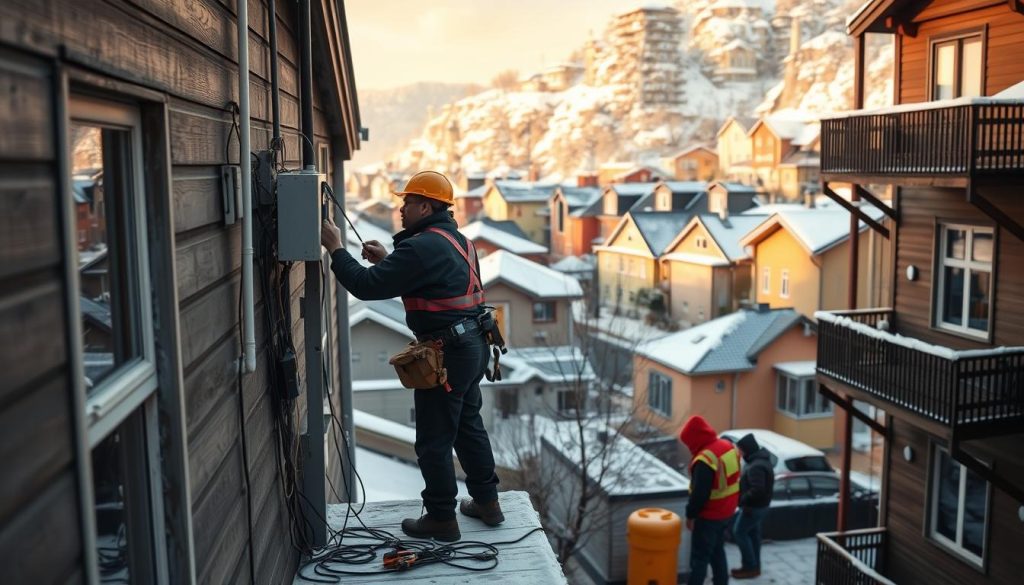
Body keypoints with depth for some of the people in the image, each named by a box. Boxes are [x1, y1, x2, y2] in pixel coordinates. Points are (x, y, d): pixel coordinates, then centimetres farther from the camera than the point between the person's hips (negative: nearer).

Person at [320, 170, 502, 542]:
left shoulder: (422, 247, -19)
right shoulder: (455, 238, 12)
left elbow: (367, 286, -22)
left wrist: (336, 249, -10)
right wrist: (387, 260, 11)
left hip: (447, 353, -10)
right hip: (471, 344, 10)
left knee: (434, 440, 3)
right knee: (469, 426, 21)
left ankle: (442, 519, 15)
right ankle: (487, 502, 31)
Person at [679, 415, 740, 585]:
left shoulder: (705, 459, -28)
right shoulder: (728, 446, 1)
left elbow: (699, 493, -25)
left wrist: (690, 515, -11)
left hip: (709, 516, -9)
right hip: (726, 511, 9)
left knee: (699, 557, 1)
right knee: (717, 551, 20)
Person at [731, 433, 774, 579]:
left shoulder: (756, 467, -28)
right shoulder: (760, 459, 7)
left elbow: (757, 490, -33)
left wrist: (741, 500, -23)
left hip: (754, 507, -10)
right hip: (759, 505, 10)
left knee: (739, 532, 0)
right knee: (753, 533, 17)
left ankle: (750, 567, 5)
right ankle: (754, 566, 24)